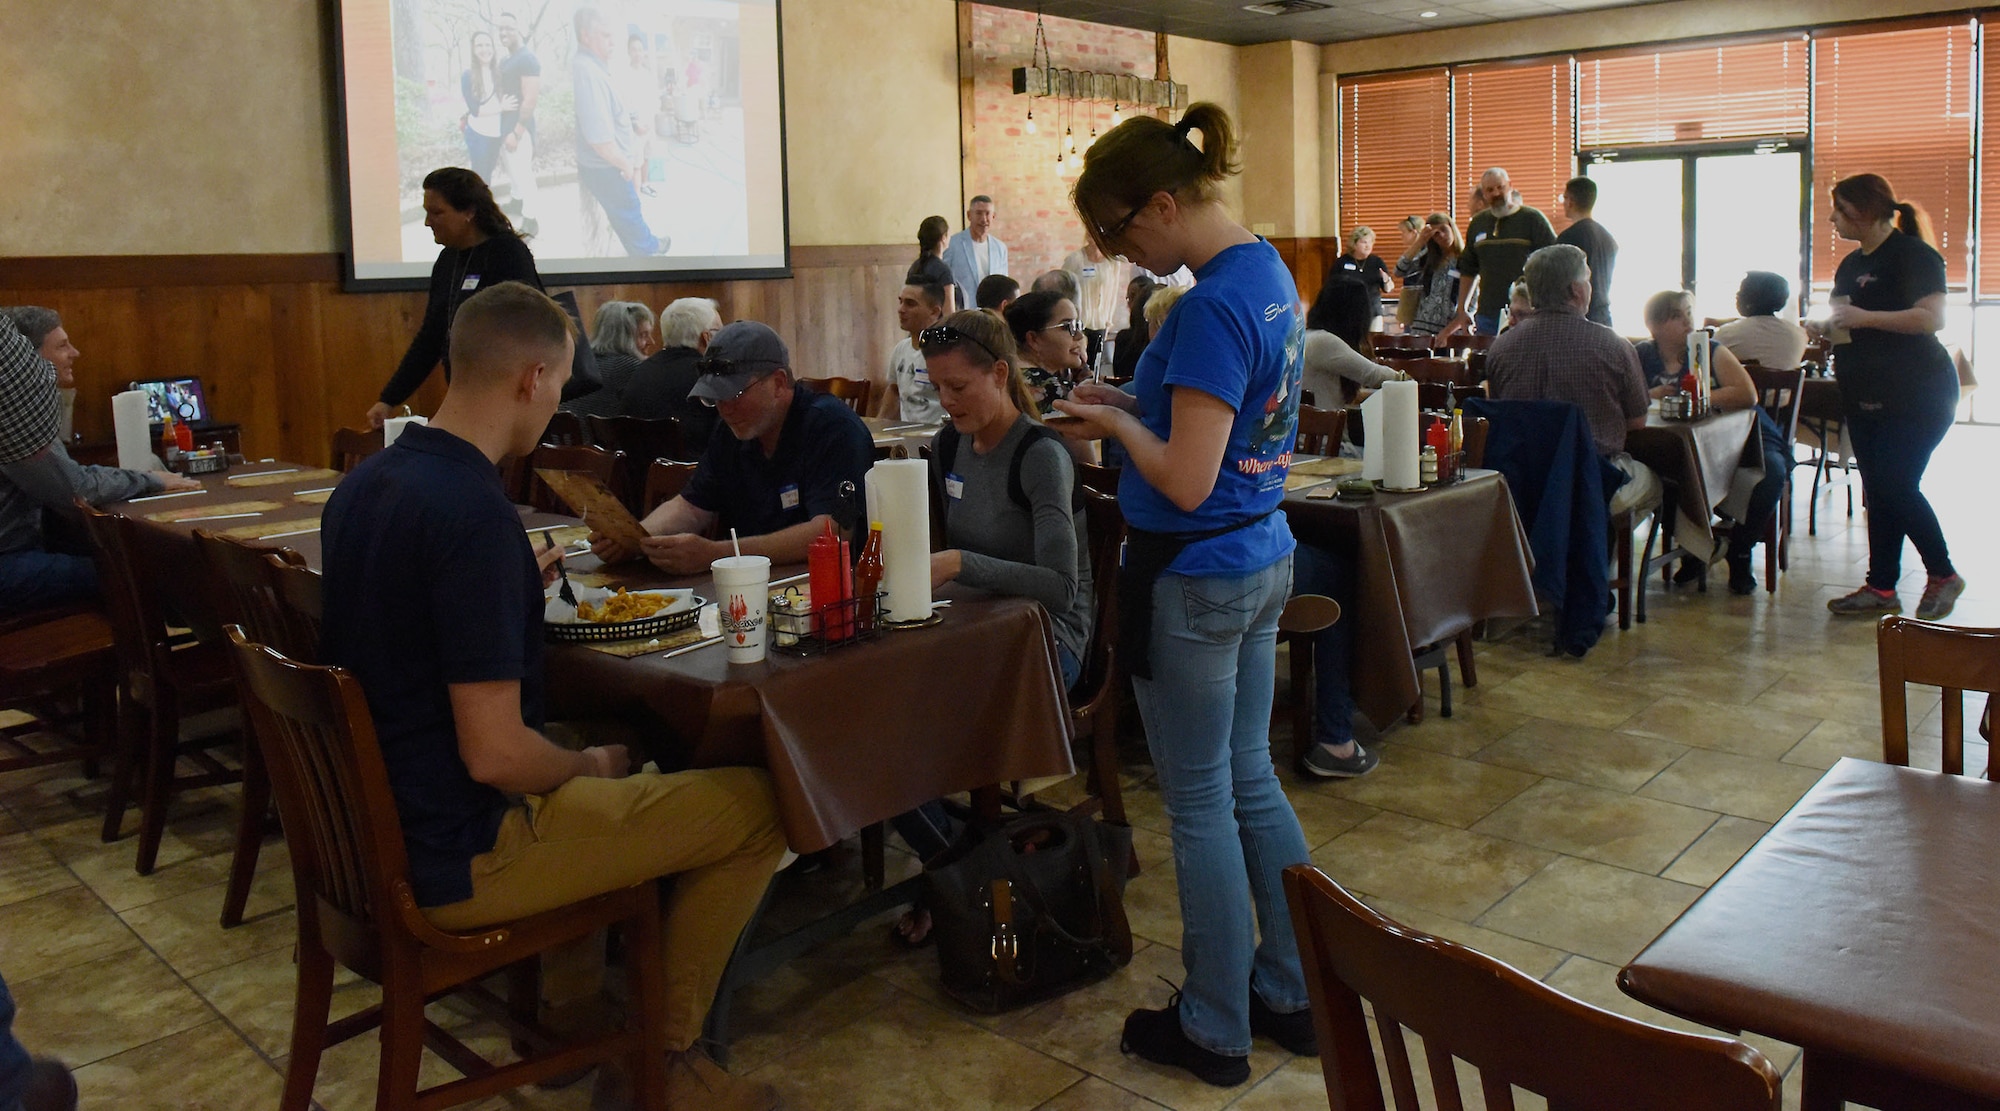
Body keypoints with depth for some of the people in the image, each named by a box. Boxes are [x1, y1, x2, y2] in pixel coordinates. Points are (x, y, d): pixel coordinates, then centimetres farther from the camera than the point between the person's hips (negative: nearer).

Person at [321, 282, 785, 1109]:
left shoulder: (365, 483, 3)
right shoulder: (476, 514, -26)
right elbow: (494, 753, -26)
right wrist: (591, 769, -7)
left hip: (374, 822, 10)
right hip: (453, 860, -9)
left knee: (599, 742, 32)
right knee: (757, 805, -2)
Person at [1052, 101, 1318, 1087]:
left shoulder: (1210, 305, -23)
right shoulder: (1269, 271, 7)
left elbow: (1186, 480, -24)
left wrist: (1116, 422, -8)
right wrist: (1133, 402, 6)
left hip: (1194, 579, -9)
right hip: (1263, 561, 9)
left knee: (1201, 805, 5)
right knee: (1253, 784, 18)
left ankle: (1215, 1031, 21)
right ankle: (1294, 996, 31)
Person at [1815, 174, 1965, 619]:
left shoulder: (1912, 254, -10)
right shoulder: (1851, 264, 15)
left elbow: (1931, 318, -21)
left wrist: (1864, 317, -24)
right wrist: (1827, 328, 4)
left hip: (1917, 394, -8)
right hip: (1864, 395, 8)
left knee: (1898, 488, -10)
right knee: (1876, 491, 6)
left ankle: (1943, 575, 10)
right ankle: (1881, 588, 10)